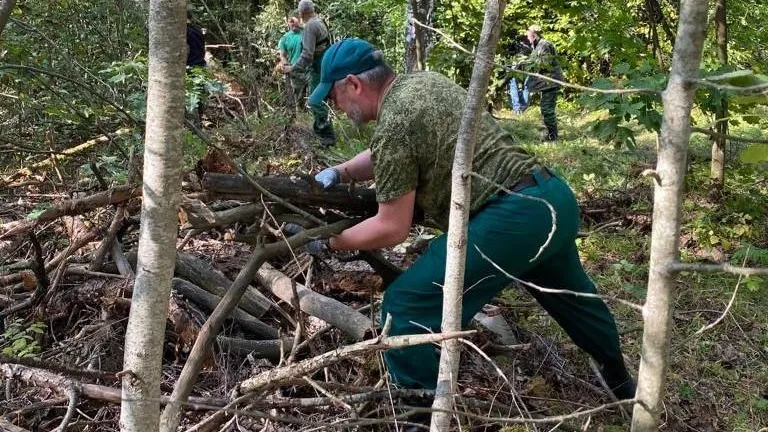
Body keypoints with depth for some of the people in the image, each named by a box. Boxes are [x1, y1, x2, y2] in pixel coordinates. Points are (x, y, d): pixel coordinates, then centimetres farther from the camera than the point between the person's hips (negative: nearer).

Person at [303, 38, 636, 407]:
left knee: (407, 308, -8)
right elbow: (385, 156, 30)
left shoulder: (392, 125, -12)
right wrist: (339, 173, 15)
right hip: (555, 196, 10)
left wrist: (326, 242, 4)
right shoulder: (424, 82, 16)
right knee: (569, 293, 34)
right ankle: (619, 381, 56)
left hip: (514, 218, -10)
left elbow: (392, 229, -8)